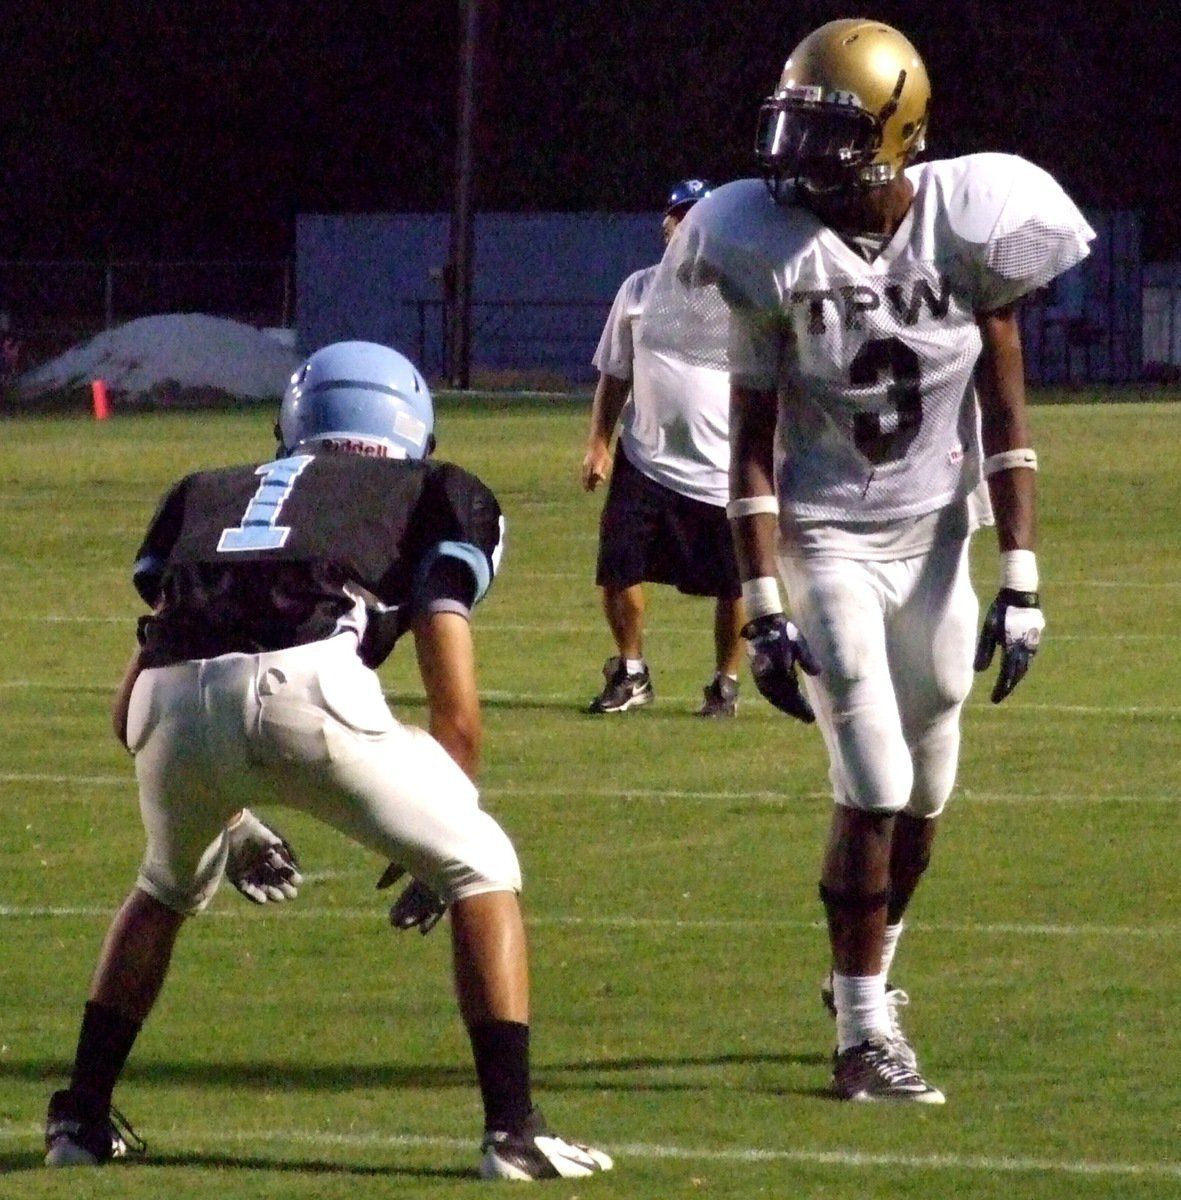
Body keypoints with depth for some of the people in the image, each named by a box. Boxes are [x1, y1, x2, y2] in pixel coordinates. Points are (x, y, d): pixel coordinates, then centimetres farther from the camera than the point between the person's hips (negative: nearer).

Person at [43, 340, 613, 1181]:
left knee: (170, 889, 35)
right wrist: (437, 832, 32)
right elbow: (456, 710, 16)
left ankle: (80, 1119, 34)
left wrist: (231, 823, 43)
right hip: (306, 682, -4)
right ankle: (512, 1128, 6)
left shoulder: (207, 495, 36)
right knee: (481, 868, 16)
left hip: (173, 700, 4)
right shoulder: (436, 495, 27)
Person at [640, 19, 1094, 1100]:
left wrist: (1021, 581, -7)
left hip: (936, 537, 2)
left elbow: (1005, 417, -4)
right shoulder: (767, 251, -13)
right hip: (827, 538, -2)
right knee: (875, 787, -10)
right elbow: (753, 443, -8)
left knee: (923, 793, 10)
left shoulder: (966, 226, -10)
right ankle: (865, 1034, -3)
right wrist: (763, 608, -13)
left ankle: (868, 973, 35)